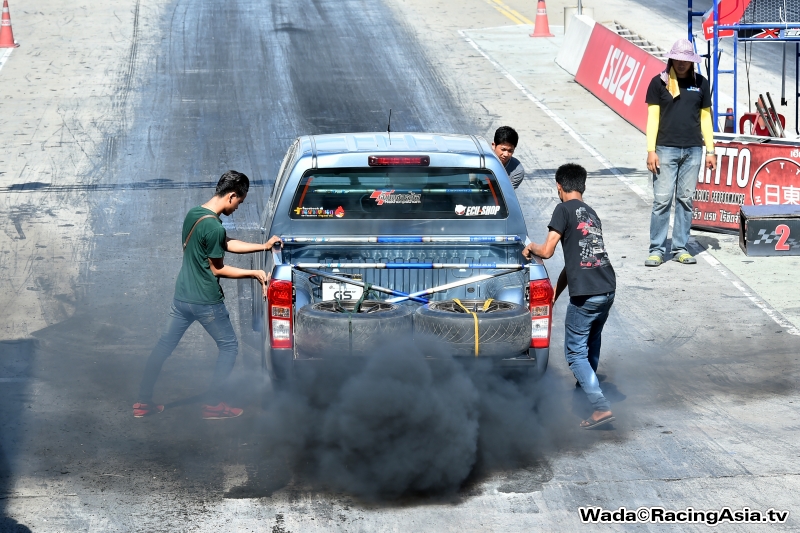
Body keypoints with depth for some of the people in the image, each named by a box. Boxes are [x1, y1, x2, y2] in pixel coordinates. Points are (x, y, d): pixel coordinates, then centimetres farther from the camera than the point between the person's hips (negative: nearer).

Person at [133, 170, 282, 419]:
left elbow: (227, 244, 15)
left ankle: (143, 402, 18)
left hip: (182, 296, 8)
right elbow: (217, 269, -13)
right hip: (206, 301, -8)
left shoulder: (193, 214, 6)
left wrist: (263, 246, 15)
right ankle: (212, 404, 12)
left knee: (164, 345, 15)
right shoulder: (213, 227, -23)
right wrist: (254, 273, -4)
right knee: (229, 347, 10)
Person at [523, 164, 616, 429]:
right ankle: (586, 387, 43)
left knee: (576, 353, 2)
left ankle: (601, 407, -9)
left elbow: (547, 251, -10)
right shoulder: (592, 214, 20)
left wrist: (531, 247, 12)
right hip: (608, 290, 7)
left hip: (585, 295, -7)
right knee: (592, 342, 28)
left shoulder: (565, 209, -4)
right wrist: (554, 294, 25)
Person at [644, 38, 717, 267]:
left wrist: (710, 150, 8)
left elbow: (705, 117, 12)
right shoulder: (659, 82, 0)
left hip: (693, 150, 3)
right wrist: (651, 150, -7)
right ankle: (657, 249, -1)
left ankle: (681, 248, 12)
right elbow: (652, 117, 0)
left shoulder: (700, 83, 8)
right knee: (662, 200, -5)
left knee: (685, 200, 6)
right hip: (666, 149, -3)